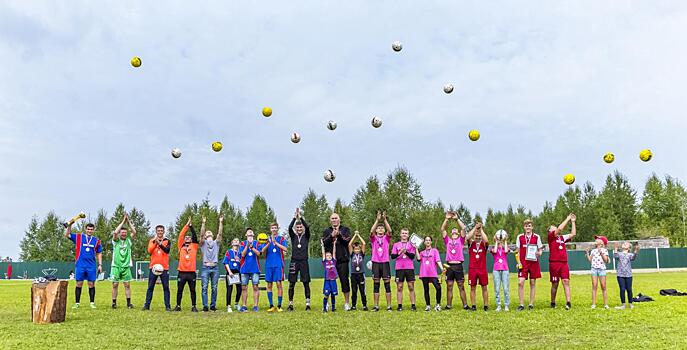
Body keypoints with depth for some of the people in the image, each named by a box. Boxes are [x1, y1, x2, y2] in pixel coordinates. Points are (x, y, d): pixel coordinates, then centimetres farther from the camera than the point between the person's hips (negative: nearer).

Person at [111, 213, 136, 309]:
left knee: (127, 284, -1)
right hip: (116, 266, -1)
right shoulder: (116, 241, 3)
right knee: (115, 284, 2)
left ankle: (128, 303, 4)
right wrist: (123, 221, -12)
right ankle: (114, 303, 10)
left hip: (126, 266, 1)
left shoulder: (129, 241, 7)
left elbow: (134, 232, -7)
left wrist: (128, 221, -8)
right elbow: (115, 232, -15)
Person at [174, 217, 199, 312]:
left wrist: (191, 226, 2)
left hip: (192, 272, 0)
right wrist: (187, 225, 2)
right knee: (179, 290, 6)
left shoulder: (194, 246, 11)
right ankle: (178, 306, 17)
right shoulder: (181, 246, 10)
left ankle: (194, 306, 11)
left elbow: (195, 236, 1)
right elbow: (181, 235, 3)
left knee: (192, 290, 5)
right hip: (182, 272, 0)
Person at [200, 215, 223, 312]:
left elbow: (220, 234, 2)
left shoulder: (216, 243, 15)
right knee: (204, 288, -5)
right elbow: (201, 234, -7)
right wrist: (203, 223, -18)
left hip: (215, 268, 2)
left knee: (214, 288, 3)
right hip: (205, 268, -2)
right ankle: (205, 306, -3)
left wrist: (221, 222, -7)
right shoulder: (203, 243, 10)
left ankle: (213, 305, 10)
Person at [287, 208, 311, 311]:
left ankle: (308, 304, 2)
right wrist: (295, 217, -17)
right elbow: (290, 228, -10)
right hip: (294, 261, 1)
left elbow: (307, 227, -11)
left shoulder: (306, 236, 7)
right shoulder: (293, 236, 8)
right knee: (291, 284, 1)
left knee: (306, 283, -1)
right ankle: (290, 304, 7)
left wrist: (301, 217, -15)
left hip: (304, 261, 0)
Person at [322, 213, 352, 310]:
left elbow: (347, 240, -4)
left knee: (344, 280, -1)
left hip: (342, 260, -1)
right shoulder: (327, 231, 15)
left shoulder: (345, 229, 11)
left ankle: (346, 303, 7)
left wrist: (339, 234, -12)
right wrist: (332, 235, -11)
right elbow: (323, 243, 0)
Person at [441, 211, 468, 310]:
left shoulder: (460, 240, 9)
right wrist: (447, 218, -2)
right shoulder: (448, 241, 13)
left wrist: (457, 218, -3)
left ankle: (465, 305, 6)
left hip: (458, 266, -1)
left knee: (461, 287, 2)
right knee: (449, 287, 6)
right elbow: (442, 229, 5)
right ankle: (448, 305, 10)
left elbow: (463, 228, -2)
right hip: (449, 266, 2)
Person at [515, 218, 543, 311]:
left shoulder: (536, 237, 4)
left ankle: (531, 304, 15)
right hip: (523, 263, 0)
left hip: (533, 262, 0)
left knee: (533, 283, 5)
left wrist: (539, 253, -15)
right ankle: (521, 304, -2)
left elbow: (540, 249, 8)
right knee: (520, 282, -9)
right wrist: (518, 262, -2)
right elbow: (517, 251, 9)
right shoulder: (520, 237, 6)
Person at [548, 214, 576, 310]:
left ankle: (568, 302, -17)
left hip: (564, 263, 4)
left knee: (566, 281, -9)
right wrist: (568, 219, -3)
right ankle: (553, 303, 15)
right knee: (555, 284, 3)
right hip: (554, 263, -4)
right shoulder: (551, 236, 2)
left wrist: (573, 222, 15)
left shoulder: (562, 238, 19)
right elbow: (560, 228, -11)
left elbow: (573, 234, 18)